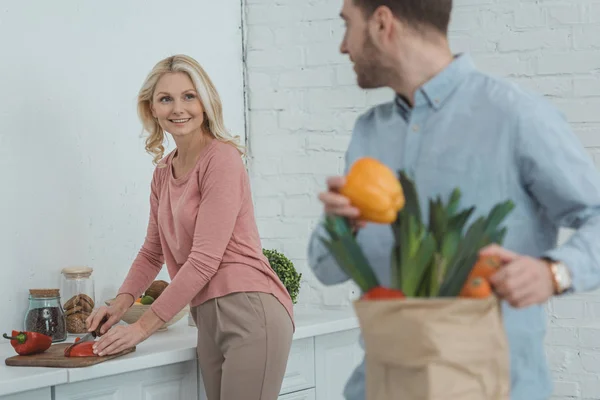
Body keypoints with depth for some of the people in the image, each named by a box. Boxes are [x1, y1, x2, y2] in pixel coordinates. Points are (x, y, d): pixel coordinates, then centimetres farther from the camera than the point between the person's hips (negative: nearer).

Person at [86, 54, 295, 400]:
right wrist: (122, 302, 8)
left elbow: (205, 259, -13)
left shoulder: (222, 159, -8)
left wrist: (144, 326, -10)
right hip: (208, 320, 7)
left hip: (250, 310, -7)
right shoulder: (164, 171, 15)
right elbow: (153, 251, 26)